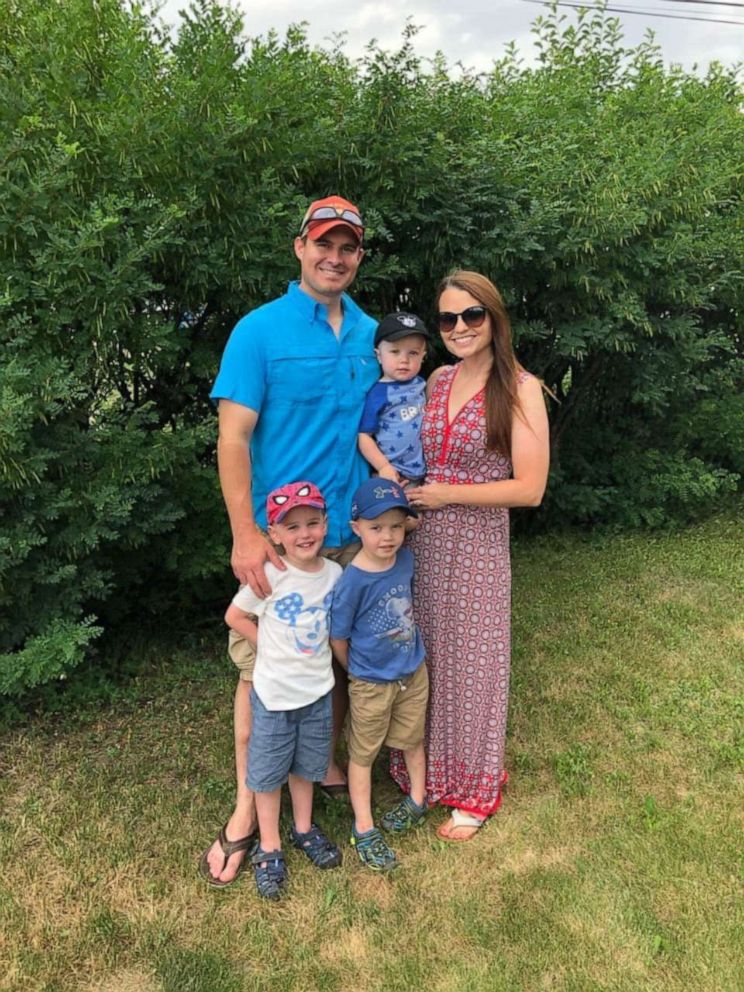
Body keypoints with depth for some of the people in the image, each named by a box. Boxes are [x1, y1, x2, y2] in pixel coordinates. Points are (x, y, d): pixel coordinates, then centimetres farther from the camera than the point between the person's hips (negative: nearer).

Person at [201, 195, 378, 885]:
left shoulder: (371, 335, 8)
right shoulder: (260, 330, -7)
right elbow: (233, 438, -12)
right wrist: (246, 536, -19)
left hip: (352, 532, 4)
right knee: (261, 668, 5)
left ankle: (325, 763, 39)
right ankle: (249, 806, 21)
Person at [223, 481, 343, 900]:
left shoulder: (335, 574, -6)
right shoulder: (271, 576, -19)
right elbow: (235, 617, -8)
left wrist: (312, 654, -1)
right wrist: (272, 645, -9)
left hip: (317, 689, 4)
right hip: (274, 692, -3)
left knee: (306, 765, 21)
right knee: (269, 772, 11)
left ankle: (304, 829, 42)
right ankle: (269, 848, 29)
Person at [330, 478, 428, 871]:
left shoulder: (405, 559, -11)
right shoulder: (352, 582, -27)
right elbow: (338, 639, -15)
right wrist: (359, 672, 0)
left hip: (413, 672, 5)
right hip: (372, 684, -5)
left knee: (412, 740, 24)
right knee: (363, 754, 13)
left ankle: (417, 801, 48)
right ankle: (364, 830, 28)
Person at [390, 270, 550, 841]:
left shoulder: (520, 389, -10)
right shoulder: (437, 381, 6)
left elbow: (529, 488, -14)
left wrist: (447, 494, -14)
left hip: (477, 544, -5)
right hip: (423, 538, 5)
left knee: (471, 660, 9)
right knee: (424, 658, 14)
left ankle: (474, 792, 31)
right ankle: (427, 771, 38)